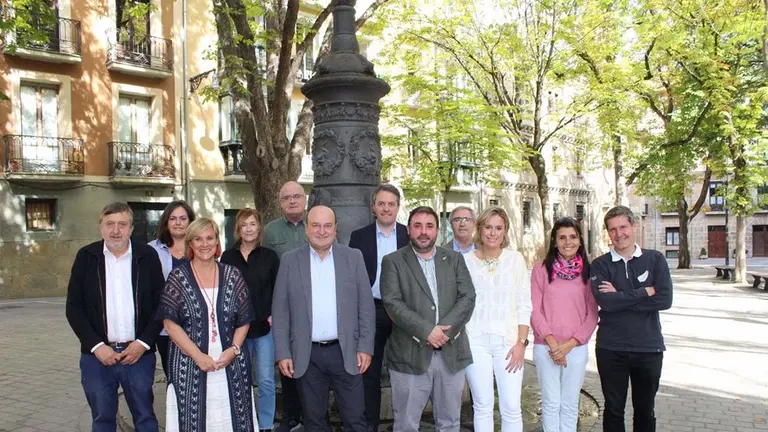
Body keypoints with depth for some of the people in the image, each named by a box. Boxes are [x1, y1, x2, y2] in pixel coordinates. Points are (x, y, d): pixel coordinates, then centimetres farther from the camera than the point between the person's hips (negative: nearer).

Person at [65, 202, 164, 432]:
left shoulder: (148, 256, 0)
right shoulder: (86, 256, 1)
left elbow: (161, 303, 0)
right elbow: (74, 307, 0)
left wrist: (143, 343, -9)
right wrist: (97, 346, -9)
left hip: (139, 352, 0)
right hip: (98, 354, 1)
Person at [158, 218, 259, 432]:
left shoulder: (232, 275, 4)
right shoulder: (178, 277, -1)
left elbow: (244, 320, 7)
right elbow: (170, 323, -6)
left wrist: (234, 349, -9)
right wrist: (198, 355, -13)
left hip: (230, 365, 2)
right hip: (189, 365, -2)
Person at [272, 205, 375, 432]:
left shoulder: (353, 257, 1)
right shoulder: (290, 260, 1)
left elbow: (366, 305, 1)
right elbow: (280, 310, 1)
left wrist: (365, 347, -4)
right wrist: (283, 353, -3)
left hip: (345, 352, 0)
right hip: (306, 355, 1)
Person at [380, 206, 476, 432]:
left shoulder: (454, 259, 10)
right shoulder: (393, 261, 1)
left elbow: (468, 298, 0)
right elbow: (392, 302, -10)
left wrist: (444, 330, -14)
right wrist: (426, 331, -19)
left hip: (451, 354, 3)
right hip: (410, 355, -2)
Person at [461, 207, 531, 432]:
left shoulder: (515, 259, 2)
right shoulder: (465, 260, 1)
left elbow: (524, 305, 4)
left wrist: (521, 342, -3)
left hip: (508, 340, 0)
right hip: (475, 341, 0)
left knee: (512, 408, -1)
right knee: (482, 406, 5)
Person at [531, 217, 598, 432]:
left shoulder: (587, 271, 4)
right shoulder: (541, 269, -1)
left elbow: (592, 314, 2)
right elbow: (535, 310, -3)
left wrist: (570, 343, -8)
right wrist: (551, 342, -12)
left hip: (577, 348, 2)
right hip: (545, 347, -1)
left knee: (570, 404, 9)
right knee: (551, 403, 4)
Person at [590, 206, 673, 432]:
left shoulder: (655, 259, 1)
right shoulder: (600, 265, -1)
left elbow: (665, 299, -12)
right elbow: (605, 301, -17)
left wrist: (620, 298, -14)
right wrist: (645, 292, -12)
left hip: (648, 347, 1)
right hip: (611, 349, 0)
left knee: (645, 411, 14)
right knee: (614, 410, 11)